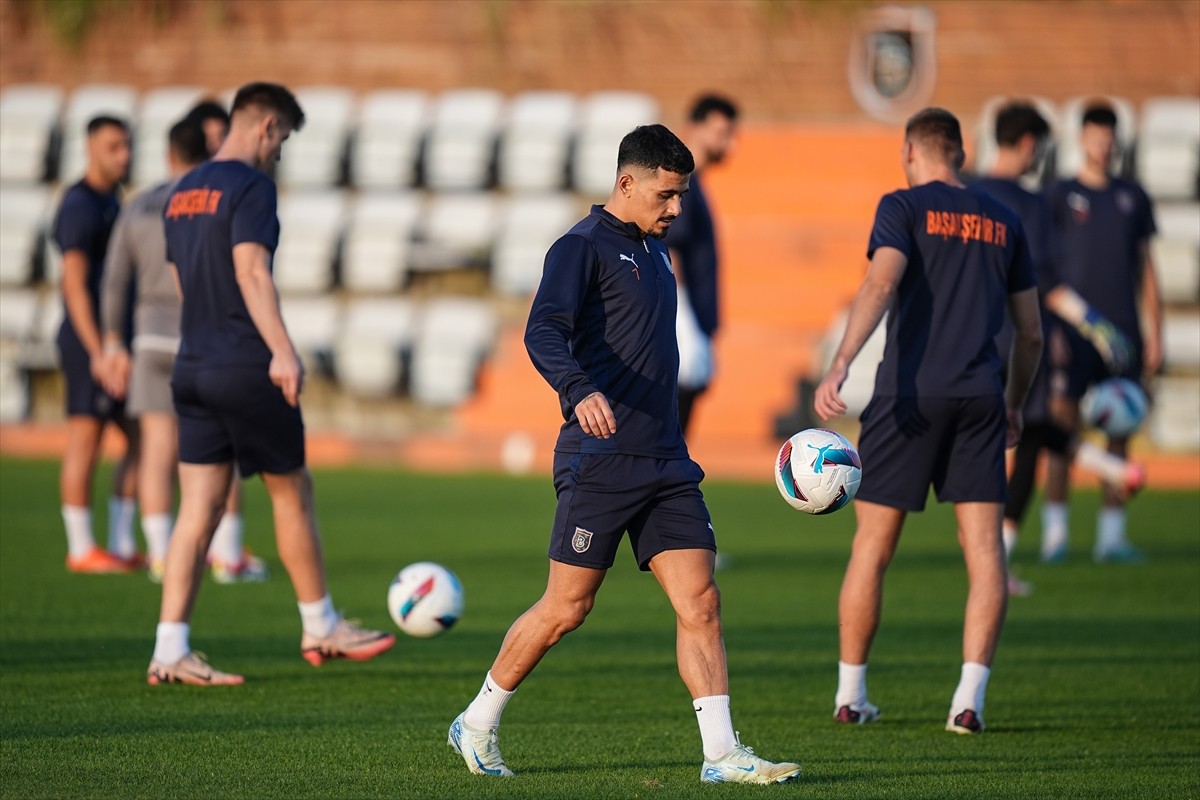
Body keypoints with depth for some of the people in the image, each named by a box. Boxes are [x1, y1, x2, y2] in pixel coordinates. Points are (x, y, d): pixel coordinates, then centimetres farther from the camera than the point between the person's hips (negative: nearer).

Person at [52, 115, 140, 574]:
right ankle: (81, 549, -1)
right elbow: (75, 284, -18)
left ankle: (122, 545, 12)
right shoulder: (80, 207, -12)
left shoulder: (110, 204, 18)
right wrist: (98, 352, -23)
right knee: (86, 440, -6)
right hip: (91, 342, -10)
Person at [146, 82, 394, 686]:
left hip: (193, 369, 8)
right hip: (245, 370, -8)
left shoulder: (182, 193, 15)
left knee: (199, 507, 4)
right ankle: (320, 629, 20)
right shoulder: (250, 186, -10)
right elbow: (251, 270, -21)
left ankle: (170, 651, -4)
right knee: (292, 493, 8)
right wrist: (282, 351, -27)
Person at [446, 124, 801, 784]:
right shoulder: (583, 247, -8)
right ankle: (477, 724, 15)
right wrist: (580, 391, -41)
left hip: (665, 459, 7)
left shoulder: (653, 249, 18)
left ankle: (722, 753, -5)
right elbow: (543, 333, -23)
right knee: (566, 609, -2)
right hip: (600, 460, -7)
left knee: (699, 603, -3)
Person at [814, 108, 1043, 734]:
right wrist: (1015, 403, 33)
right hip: (981, 395, 3)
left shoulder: (905, 207, 2)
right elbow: (1030, 332, 18)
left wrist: (840, 365, -26)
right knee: (984, 548, 0)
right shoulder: (1001, 221, 16)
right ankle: (969, 698, -12)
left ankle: (850, 694, 14)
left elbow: (881, 283, -17)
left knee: (872, 547, 7)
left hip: (910, 393, -3)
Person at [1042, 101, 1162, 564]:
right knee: (1064, 428, -7)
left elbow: (1146, 270, 15)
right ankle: (1054, 534, -3)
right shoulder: (1060, 197, 3)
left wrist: (1155, 335, 9)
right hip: (1074, 333, -3)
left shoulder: (1133, 198, 13)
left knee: (1119, 432, 2)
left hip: (1123, 331, 3)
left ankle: (1112, 535, 6)